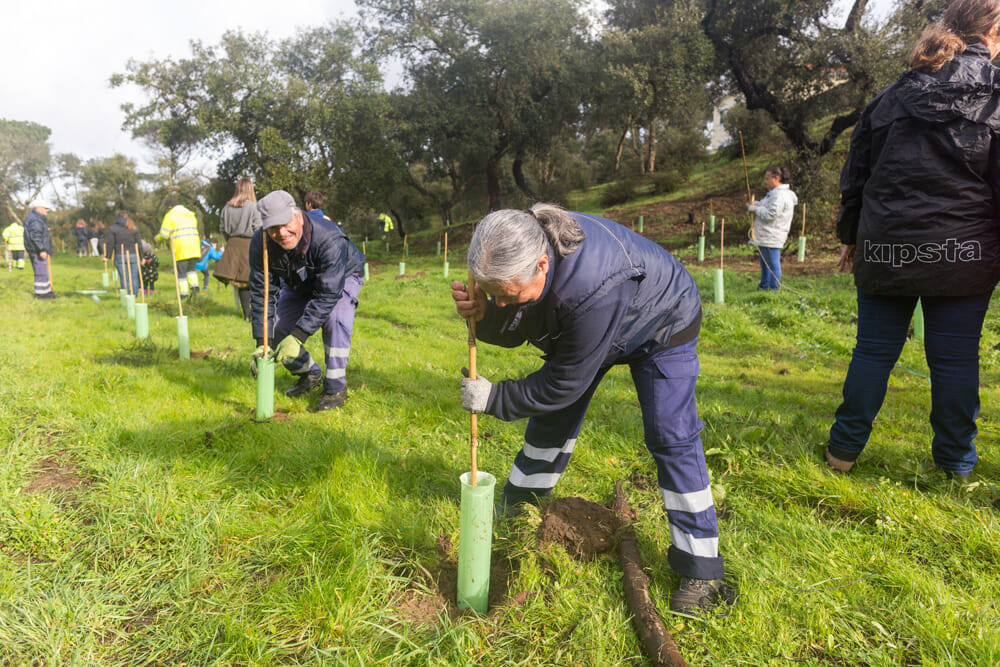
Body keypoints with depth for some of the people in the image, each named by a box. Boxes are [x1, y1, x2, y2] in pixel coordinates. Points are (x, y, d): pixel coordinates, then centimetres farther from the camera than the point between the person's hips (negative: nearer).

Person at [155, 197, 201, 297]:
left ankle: (184, 292, 4)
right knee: (191, 268, 20)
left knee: (181, 271, 5)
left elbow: (164, 235, -4)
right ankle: (194, 285, 1)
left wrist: (158, 238, 19)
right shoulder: (191, 215, 19)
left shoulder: (170, 215, 0)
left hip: (180, 249, -5)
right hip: (194, 247, 5)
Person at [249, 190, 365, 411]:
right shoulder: (260, 244, -27)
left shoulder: (329, 239, -42)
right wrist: (262, 342, -27)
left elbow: (328, 295, -40)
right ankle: (310, 374, 24)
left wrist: (298, 337, -42)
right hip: (299, 283, 5)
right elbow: (261, 293, -20)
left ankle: (336, 387, -17)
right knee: (280, 331, -5)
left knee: (334, 318, -32)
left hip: (342, 276, -5)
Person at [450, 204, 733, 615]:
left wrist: (494, 399, -28)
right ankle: (513, 516, 29)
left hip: (661, 325, -6)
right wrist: (483, 315, -35)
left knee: (671, 439, -13)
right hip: (581, 327, 7)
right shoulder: (517, 251, -26)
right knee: (551, 422, 9)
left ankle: (701, 572, 1)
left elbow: (566, 383, -36)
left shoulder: (593, 288, -47)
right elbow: (513, 332, -13)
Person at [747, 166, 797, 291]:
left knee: (773, 264, -4)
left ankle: (774, 289, 2)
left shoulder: (780, 195, -17)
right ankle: (764, 287, 29)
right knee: (765, 264, 19)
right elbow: (765, 207, 24)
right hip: (765, 237, 11)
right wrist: (754, 205, 6)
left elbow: (770, 215, -24)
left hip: (771, 237, -11)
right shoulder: (774, 193, 18)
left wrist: (755, 209, -13)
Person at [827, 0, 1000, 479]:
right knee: (955, 358, 8)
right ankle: (956, 461, 21)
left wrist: (850, 236, 20)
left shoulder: (892, 98, 8)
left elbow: (855, 175, 11)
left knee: (873, 350, 9)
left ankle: (844, 449, 15)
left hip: (885, 251, 2)